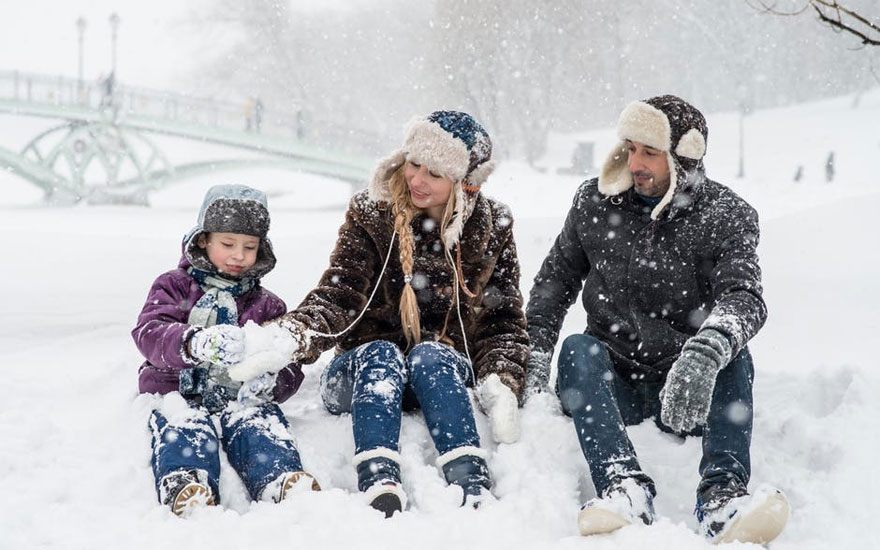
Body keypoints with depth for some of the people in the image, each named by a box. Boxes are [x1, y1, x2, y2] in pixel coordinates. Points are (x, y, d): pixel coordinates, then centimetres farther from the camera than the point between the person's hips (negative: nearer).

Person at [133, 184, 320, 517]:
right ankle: (185, 488, -64)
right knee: (184, 427, -35)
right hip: (179, 392, -1)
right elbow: (149, 333, -8)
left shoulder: (267, 306, 21)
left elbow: (290, 367, 12)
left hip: (240, 398, 1)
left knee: (260, 422, -33)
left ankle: (283, 482, -60)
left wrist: (270, 383, -17)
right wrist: (194, 343, -32)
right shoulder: (174, 287, 14)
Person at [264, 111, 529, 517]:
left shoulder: (492, 229, 3)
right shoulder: (371, 215, -1)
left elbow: (503, 320, 4)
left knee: (430, 355, -32)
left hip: (446, 375, 0)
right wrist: (297, 334, -32)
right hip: (365, 372, 0)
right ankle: (379, 486, -55)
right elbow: (338, 294, -11)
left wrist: (501, 384, -15)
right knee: (381, 354, -33)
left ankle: (472, 484, -52)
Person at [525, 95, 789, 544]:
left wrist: (706, 352, -45)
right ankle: (625, 489, -48)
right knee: (578, 348, -29)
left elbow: (743, 297, -22)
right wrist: (536, 351, -3)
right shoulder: (595, 202, 4)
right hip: (612, 383, 2)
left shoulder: (727, 217, -5)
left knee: (732, 351, -29)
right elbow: (556, 279, 13)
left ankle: (722, 497, -45)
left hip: (689, 390, -1)